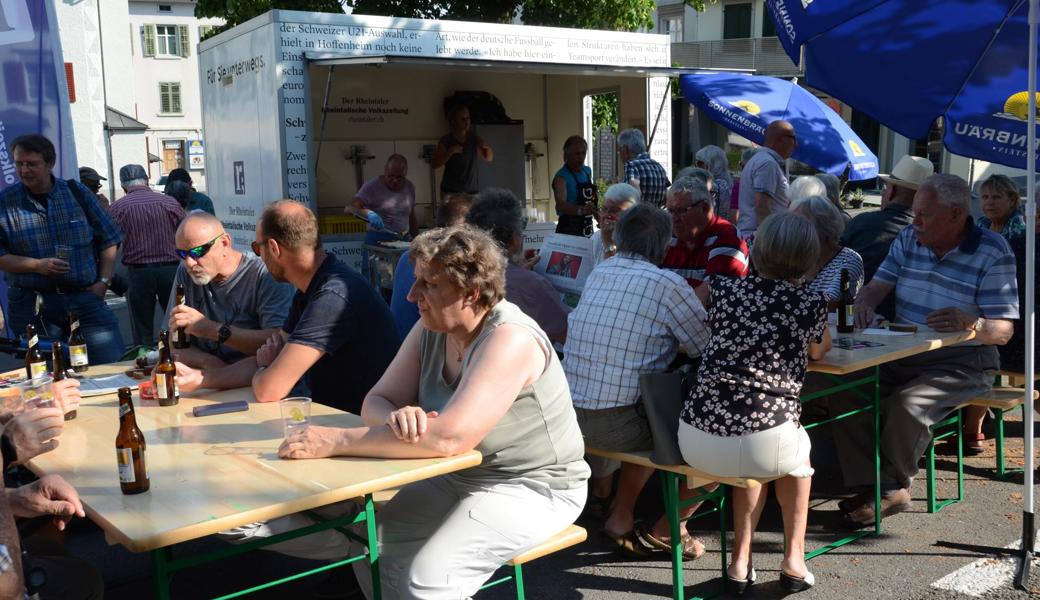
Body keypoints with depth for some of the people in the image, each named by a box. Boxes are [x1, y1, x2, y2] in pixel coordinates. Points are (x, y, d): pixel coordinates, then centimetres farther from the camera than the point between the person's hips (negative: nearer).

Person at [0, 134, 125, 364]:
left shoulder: (77, 192, 5)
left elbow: (108, 241, 9)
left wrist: (103, 282, -2)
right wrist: (36, 265, -15)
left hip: (86, 296, 1)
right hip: (32, 302, -1)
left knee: (114, 367, -2)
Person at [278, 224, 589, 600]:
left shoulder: (509, 340, -27)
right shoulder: (431, 330, -1)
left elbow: (449, 437, -36)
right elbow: (376, 402, -2)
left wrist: (335, 441, -34)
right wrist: (397, 418, -28)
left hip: (532, 488, -8)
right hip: (460, 478, 8)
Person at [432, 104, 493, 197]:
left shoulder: (473, 138, 8)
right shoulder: (446, 141, -2)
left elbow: (489, 158, 15)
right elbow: (434, 164, -8)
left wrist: (488, 147, -6)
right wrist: (451, 151, -18)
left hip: (472, 190, 3)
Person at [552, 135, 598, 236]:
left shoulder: (587, 171, 10)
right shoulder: (561, 177, -14)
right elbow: (560, 205, -29)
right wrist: (580, 210, -46)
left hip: (587, 228, 7)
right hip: (568, 230, -7)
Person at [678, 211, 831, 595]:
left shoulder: (725, 289, 10)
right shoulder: (811, 305, 3)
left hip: (696, 443, 3)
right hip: (762, 445, -3)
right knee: (798, 450, 34)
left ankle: (740, 563, 31)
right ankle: (794, 560, 32)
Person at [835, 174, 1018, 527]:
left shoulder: (993, 254, -10)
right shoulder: (909, 240, 7)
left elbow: (1003, 331, -13)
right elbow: (876, 287, 6)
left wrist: (971, 323, -36)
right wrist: (864, 303, -19)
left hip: (962, 363, -6)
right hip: (903, 353, 6)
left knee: (908, 404, -31)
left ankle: (893, 486, -6)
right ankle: (867, 484, -10)